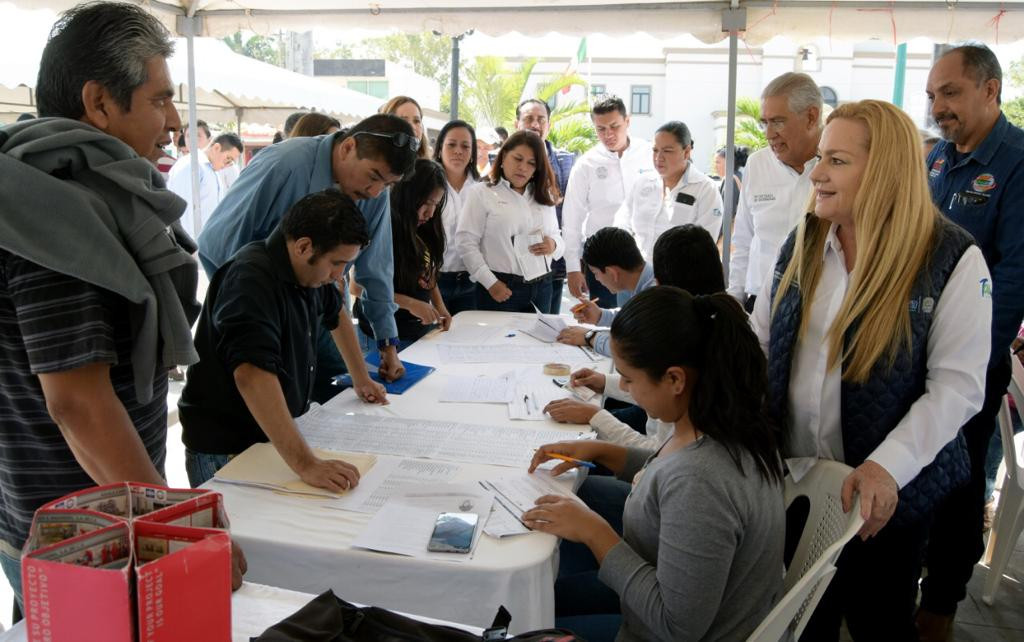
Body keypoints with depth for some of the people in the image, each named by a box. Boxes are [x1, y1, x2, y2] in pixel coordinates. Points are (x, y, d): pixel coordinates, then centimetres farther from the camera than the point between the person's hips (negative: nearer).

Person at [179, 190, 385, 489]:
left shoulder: (311, 270, 3)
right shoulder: (251, 279, -26)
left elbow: (336, 313, 26)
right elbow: (252, 373, -40)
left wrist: (361, 378, 26)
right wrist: (305, 463, -45)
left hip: (276, 438, 8)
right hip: (224, 453, -8)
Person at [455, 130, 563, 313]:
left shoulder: (544, 196, 13)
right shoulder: (481, 192, -2)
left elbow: (556, 236, 18)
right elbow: (466, 241, -8)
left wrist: (554, 245, -6)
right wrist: (490, 283, -14)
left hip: (541, 287, 5)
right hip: (502, 288, -4)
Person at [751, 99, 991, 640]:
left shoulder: (953, 259, -14)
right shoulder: (803, 241, 2)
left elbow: (958, 385, -16)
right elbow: (760, 340, 5)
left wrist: (887, 467, -26)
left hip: (887, 491, -4)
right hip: (793, 476, 4)